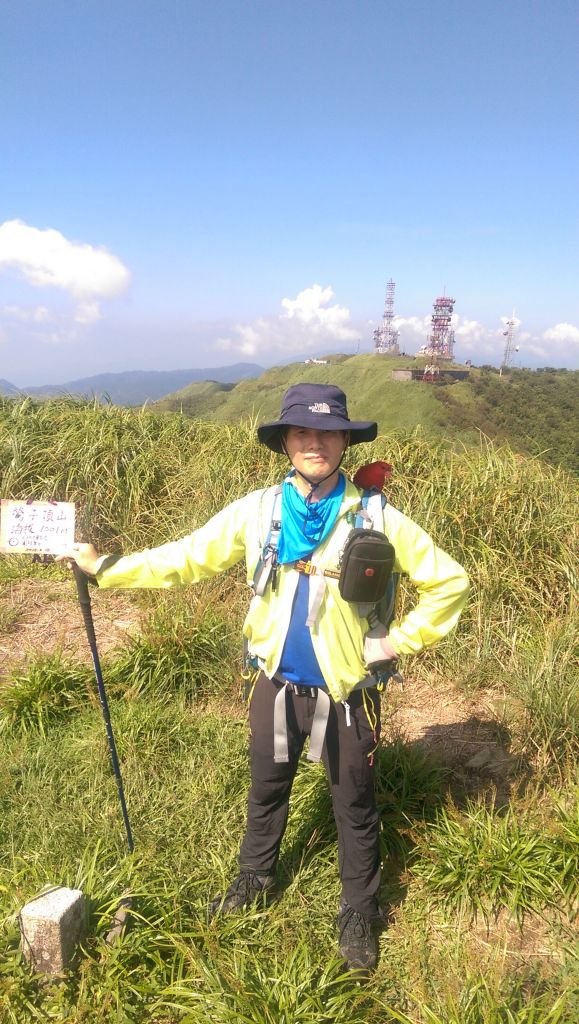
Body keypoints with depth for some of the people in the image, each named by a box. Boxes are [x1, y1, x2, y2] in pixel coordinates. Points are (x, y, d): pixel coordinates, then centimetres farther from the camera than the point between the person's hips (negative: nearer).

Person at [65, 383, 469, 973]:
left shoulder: (375, 518, -15)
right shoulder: (257, 511, -9)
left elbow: (449, 581, -7)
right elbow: (185, 558, -3)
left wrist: (400, 641, -9)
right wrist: (105, 568, -5)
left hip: (346, 691, -2)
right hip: (276, 685, 3)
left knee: (354, 806, 17)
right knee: (266, 791, 24)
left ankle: (359, 913, 41)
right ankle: (255, 879, 51)